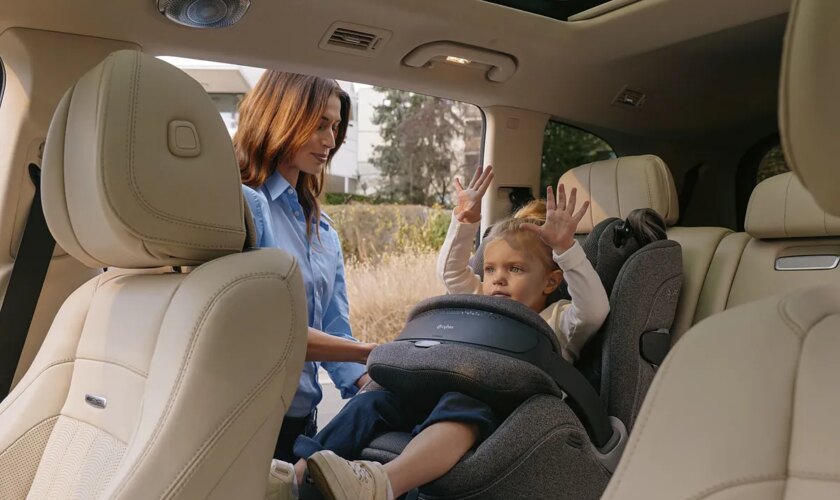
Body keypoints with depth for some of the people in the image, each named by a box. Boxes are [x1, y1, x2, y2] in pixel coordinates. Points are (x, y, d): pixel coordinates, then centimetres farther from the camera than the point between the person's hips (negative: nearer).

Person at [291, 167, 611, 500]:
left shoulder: (555, 322, 14)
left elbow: (595, 310, -5)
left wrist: (565, 247, -12)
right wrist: (466, 223, 18)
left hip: (501, 406, -6)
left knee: (462, 405, -40)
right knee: (375, 401, -19)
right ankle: (299, 469, -31)